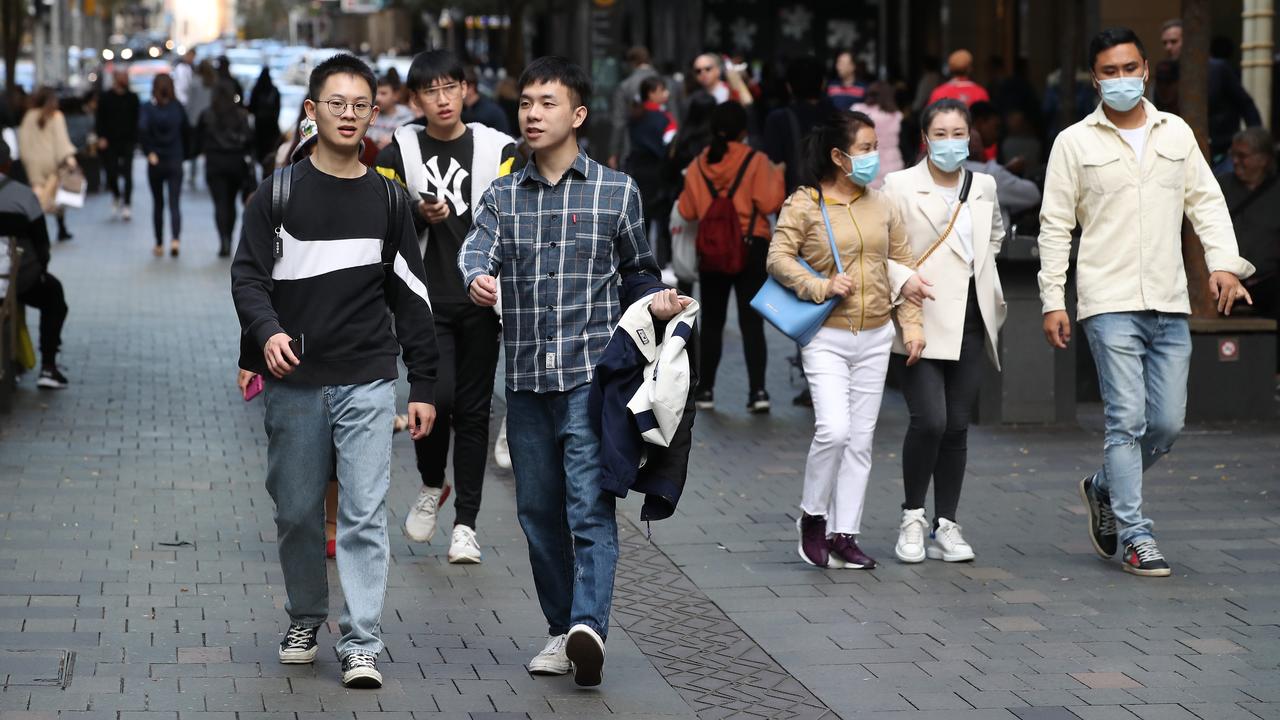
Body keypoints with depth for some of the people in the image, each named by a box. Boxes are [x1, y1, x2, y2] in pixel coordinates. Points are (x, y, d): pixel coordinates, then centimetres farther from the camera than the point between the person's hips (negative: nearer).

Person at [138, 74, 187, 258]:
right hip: (175, 162, 0)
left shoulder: (148, 107, -7)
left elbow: (142, 129, -23)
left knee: (157, 204, 13)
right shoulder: (177, 107, -2)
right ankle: (175, 239, -25)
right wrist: (183, 153, 7)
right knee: (175, 203, -4)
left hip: (156, 162, 0)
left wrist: (149, 152, -14)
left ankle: (159, 245, 19)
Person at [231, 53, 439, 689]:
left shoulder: (387, 200, 7)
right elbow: (248, 276, -1)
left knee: (364, 515, -6)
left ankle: (361, 644, -3)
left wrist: (423, 387, 6)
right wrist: (267, 330, -22)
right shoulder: (278, 195, 3)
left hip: (367, 382, 0)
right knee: (297, 512, 8)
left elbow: (411, 297, 9)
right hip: (294, 383, 0)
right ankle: (305, 620, 28)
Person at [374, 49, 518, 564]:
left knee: (473, 410, 4)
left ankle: (466, 524, 13)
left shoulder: (497, 149, 4)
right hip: (425, 299, -1)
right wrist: (421, 216, -11)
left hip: (480, 300, 1)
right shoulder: (399, 153, 4)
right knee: (436, 396, -15)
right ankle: (432, 485, 14)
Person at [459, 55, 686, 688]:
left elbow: (637, 267, 16)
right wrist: (476, 280, -32)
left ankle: (589, 624, -24)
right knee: (539, 510, 9)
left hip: (591, 374, -4)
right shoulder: (502, 195, 9)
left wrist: (656, 301, -6)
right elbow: (476, 250, -8)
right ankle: (562, 629, 19)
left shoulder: (616, 190, 4)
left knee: (590, 507, -14)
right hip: (526, 376, 4)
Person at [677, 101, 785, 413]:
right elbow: (769, 203, -12)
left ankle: (705, 390, 13)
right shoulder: (756, 162, -7)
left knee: (712, 321, 12)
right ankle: (757, 391, -10)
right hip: (752, 247, -2)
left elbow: (687, 211, 5)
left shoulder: (698, 166, 1)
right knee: (752, 321, -1)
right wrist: (777, 175, 3)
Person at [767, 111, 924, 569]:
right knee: (834, 430, -17)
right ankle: (812, 516, 5)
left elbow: (904, 264, 13)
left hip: (874, 338, 5)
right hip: (826, 338, -5)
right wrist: (822, 287, -21)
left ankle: (844, 536, 11)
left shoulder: (881, 205, 10)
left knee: (861, 438, 5)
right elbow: (779, 259, -10)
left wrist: (911, 323, 6)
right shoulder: (804, 205, -5)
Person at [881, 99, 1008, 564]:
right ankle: (912, 517, 3)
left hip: (971, 324, 5)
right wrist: (901, 278, -24)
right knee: (929, 420, -16)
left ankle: (946, 526, 13)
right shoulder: (900, 186, -4)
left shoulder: (984, 186, 12)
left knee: (957, 426, 5)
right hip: (923, 321, -5)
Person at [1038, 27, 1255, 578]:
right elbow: (1055, 225, 2)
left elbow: (1206, 202, 11)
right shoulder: (1075, 142, 3)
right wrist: (1052, 300, -4)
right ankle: (1135, 537, -2)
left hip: (1170, 306, 4)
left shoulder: (1176, 133, 13)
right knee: (1127, 419, -9)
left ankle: (1105, 489, 29)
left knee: (1168, 423, 4)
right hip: (1110, 305, -4)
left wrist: (1223, 262, -5)